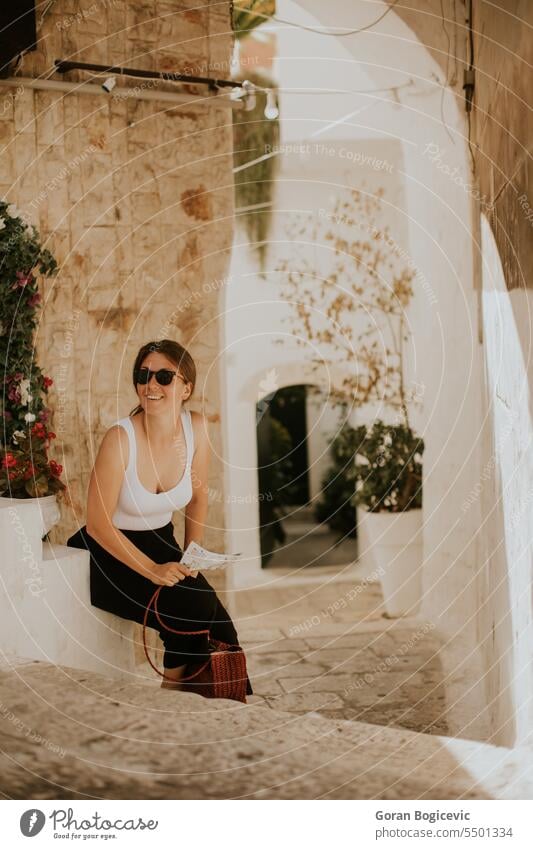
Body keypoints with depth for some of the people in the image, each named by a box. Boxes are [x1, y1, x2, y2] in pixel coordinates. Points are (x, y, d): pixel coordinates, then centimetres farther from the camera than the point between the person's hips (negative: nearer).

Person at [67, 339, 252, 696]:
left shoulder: (196, 427, -9)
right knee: (189, 611, -24)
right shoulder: (120, 438, -24)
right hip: (109, 551, -5)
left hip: (160, 542, 5)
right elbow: (98, 524, -20)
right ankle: (174, 694, 1)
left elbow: (199, 496, 7)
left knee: (213, 618, -17)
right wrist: (151, 570, -24)